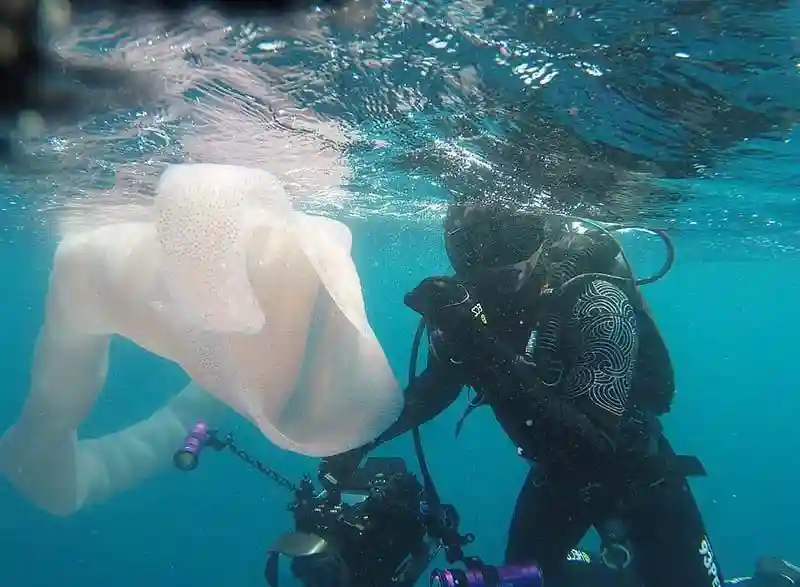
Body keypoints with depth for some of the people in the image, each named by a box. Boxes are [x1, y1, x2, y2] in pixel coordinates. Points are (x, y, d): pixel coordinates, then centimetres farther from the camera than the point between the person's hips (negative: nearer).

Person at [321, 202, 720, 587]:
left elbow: (595, 449, -40)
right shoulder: (471, 299, -20)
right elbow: (435, 386, -2)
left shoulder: (595, 301, -34)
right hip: (556, 470, 4)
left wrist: (491, 355, -47)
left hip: (630, 467, -3)